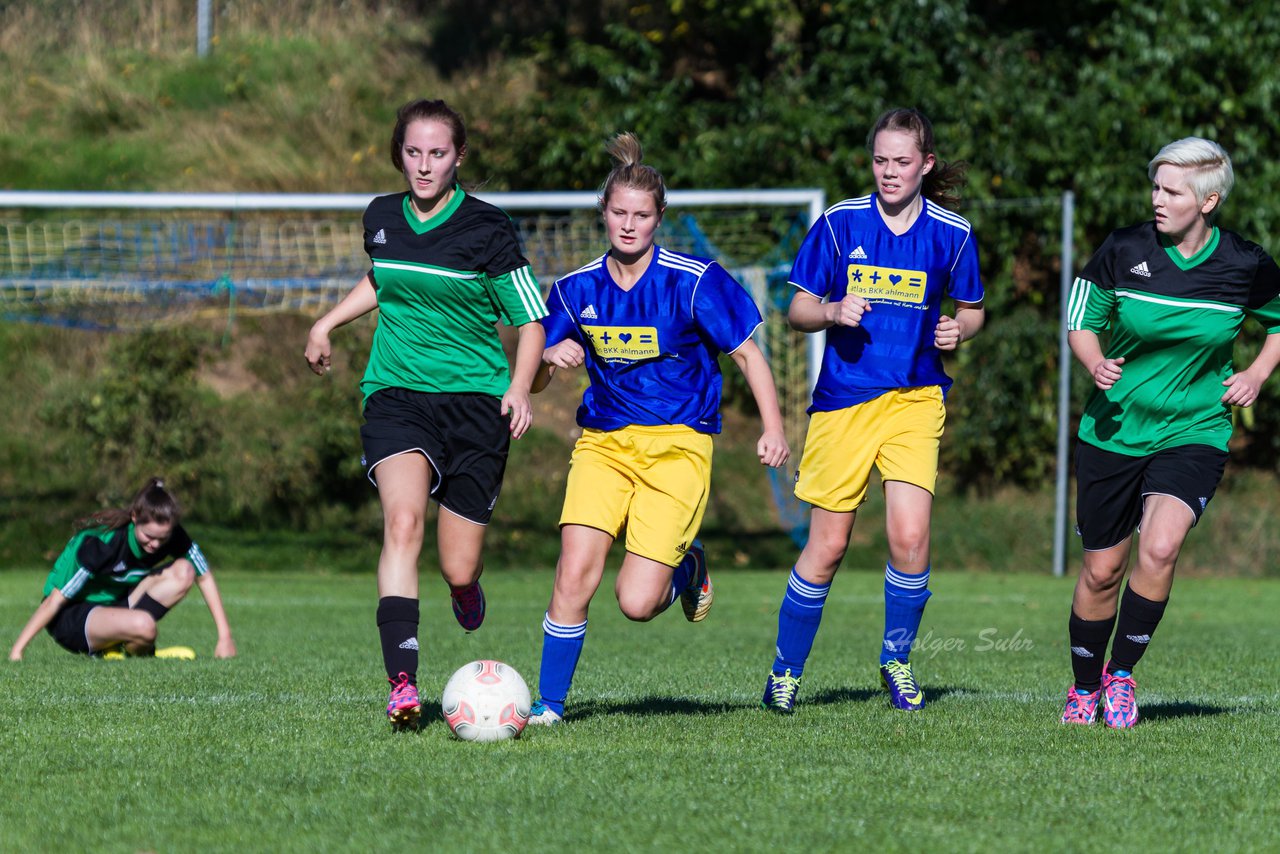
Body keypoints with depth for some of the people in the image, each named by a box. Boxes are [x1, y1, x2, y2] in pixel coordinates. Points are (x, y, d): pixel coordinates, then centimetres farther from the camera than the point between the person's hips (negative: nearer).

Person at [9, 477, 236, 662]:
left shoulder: (172, 536, -14)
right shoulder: (103, 542, -30)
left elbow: (205, 577, -5)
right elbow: (54, 601, -27)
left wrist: (225, 636, -12)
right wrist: (17, 651, -28)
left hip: (116, 604, 7)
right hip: (69, 618, -7)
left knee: (183, 572, -17)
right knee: (143, 626, -38)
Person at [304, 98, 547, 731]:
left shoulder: (487, 230, -6)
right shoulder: (381, 218, 6)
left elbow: (531, 322, -1)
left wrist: (519, 389, -17)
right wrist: (327, 324, 24)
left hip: (475, 399, -2)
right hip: (396, 394, 2)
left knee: (458, 570, -2)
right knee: (402, 519, -26)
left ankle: (466, 586, 40)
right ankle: (402, 683, -35)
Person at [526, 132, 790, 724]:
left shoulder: (694, 282, -8)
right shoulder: (577, 289, 3)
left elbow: (746, 354, -1)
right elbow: (531, 380, 10)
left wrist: (773, 430, -11)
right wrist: (551, 357, -13)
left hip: (678, 446, -3)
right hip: (603, 441, 3)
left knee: (637, 602, -11)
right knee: (575, 572, -16)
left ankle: (686, 568, 24)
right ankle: (549, 703, -2)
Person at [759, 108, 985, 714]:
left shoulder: (951, 233, 2)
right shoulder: (840, 223, 0)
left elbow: (971, 310, 15)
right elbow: (798, 309, 6)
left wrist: (958, 330, -7)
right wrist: (833, 311, -15)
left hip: (915, 397, 0)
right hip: (843, 400, 0)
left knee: (910, 537, -15)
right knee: (828, 546, 1)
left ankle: (897, 661, 8)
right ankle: (785, 672, 20)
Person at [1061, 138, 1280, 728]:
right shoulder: (1124, 251, -8)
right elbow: (1081, 321, 4)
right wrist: (1095, 363, -16)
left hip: (1193, 432, -1)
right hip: (1112, 431, 1)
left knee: (1159, 548, -23)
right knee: (1102, 570, 6)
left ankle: (1122, 674, -4)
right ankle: (1084, 689, 29)